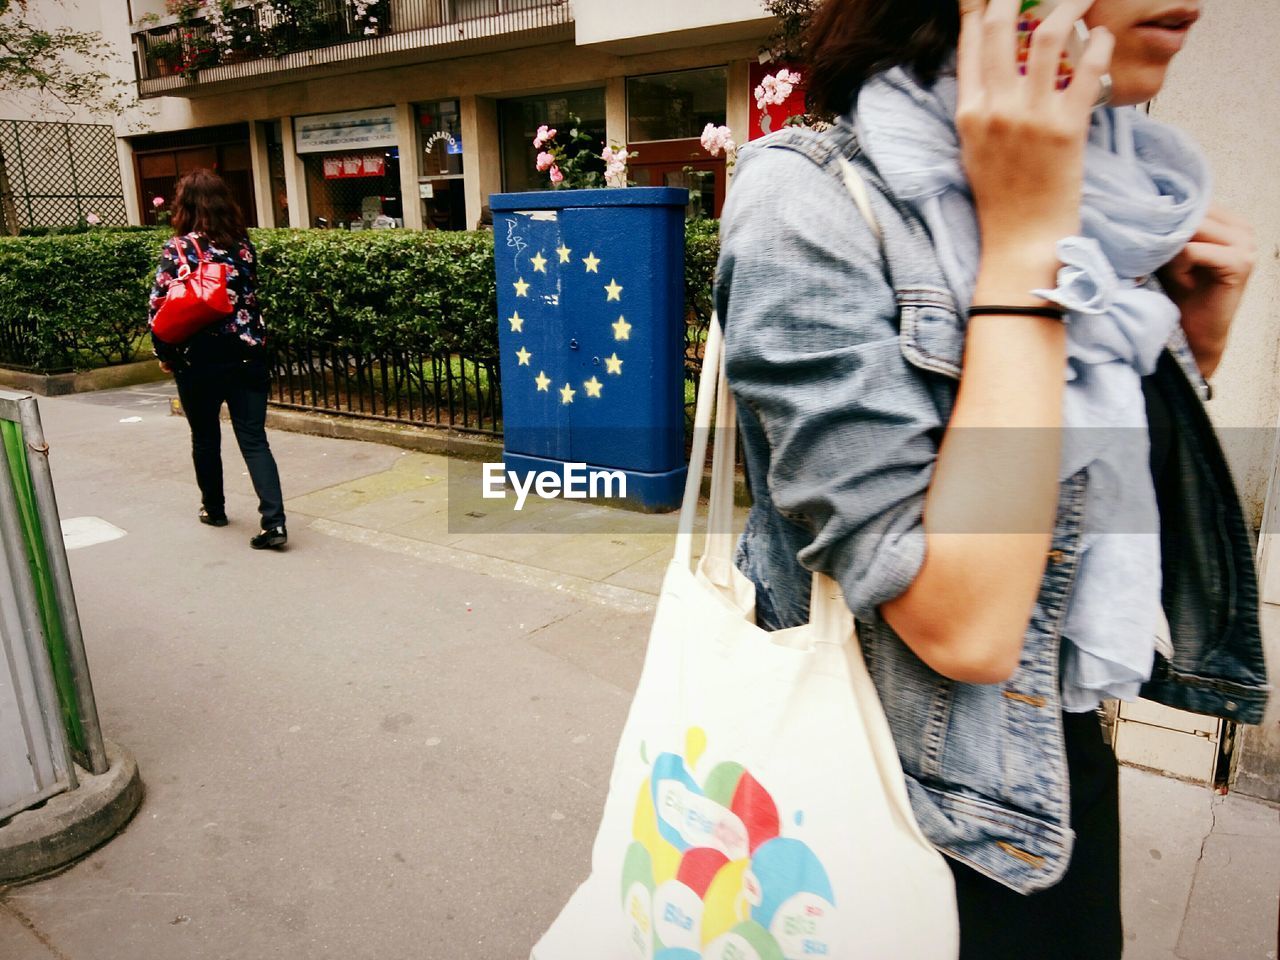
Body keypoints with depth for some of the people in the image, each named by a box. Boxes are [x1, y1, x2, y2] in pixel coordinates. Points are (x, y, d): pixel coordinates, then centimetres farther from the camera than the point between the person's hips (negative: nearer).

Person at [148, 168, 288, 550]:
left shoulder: (179, 249, -9)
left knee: (205, 437, 17)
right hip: (247, 352, 3)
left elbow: (160, 307, -8)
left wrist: (165, 354, 2)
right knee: (254, 439, 2)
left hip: (200, 359, -3)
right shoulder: (243, 243, 3)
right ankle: (274, 522, -9)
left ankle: (213, 508, 33)